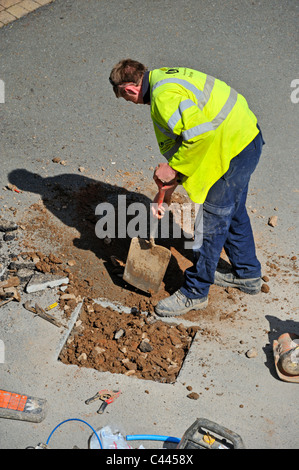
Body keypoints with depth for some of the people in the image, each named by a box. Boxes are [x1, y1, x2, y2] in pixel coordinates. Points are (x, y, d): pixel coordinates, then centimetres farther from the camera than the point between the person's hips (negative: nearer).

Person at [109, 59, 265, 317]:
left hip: (234, 150, -11)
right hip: (246, 137, 11)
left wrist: (173, 168, -21)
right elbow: (185, 131, 18)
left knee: (211, 223, 0)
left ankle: (195, 293, 15)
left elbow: (199, 133, -35)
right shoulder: (165, 77, 13)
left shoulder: (165, 96, -22)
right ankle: (247, 275, 42)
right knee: (233, 212, 24)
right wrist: (171, 184, 15)